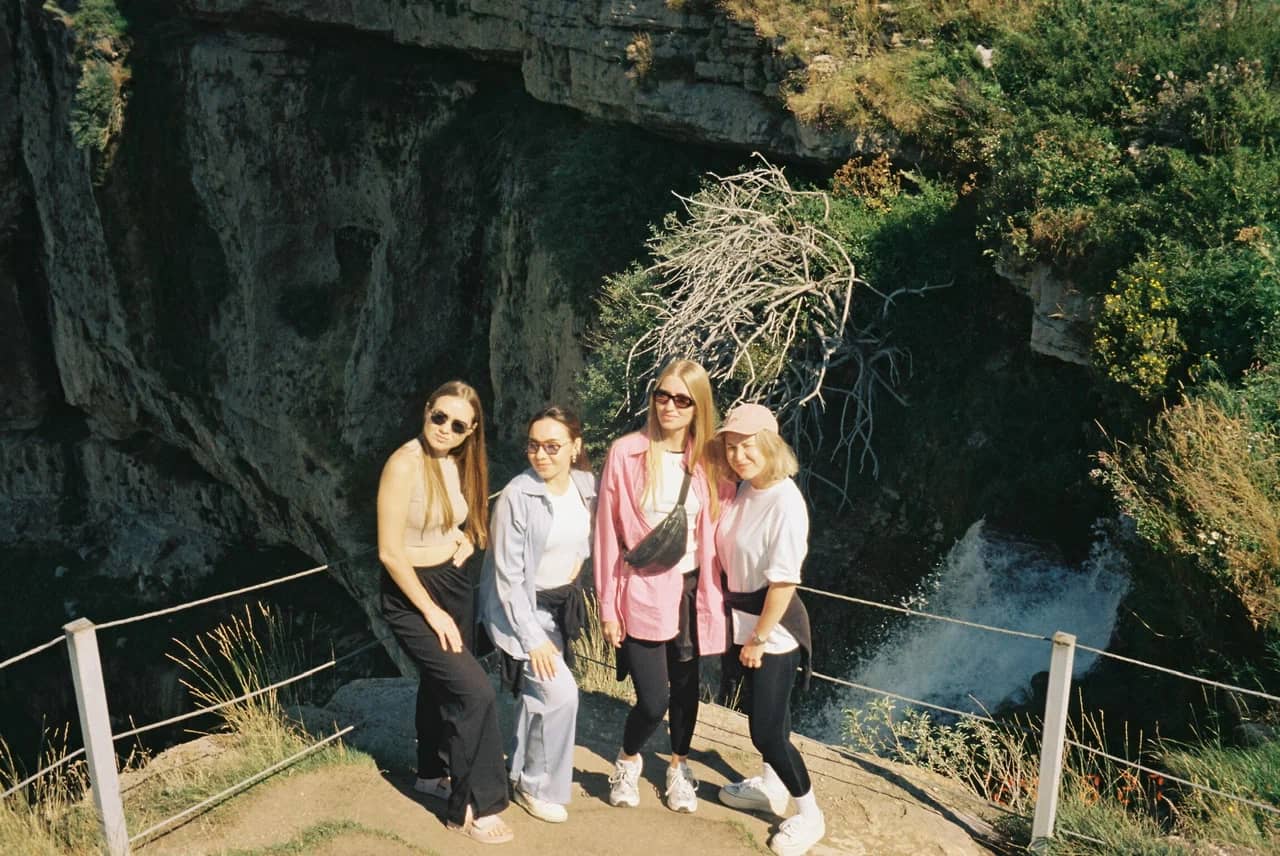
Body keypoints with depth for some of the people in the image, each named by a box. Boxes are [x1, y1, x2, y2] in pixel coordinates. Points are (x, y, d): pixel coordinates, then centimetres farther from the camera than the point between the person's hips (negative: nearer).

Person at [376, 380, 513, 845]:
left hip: (455, 583, 8)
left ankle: (434, 773, 43)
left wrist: (467, 541, -3)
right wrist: (431, 611, -18)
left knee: (442, 682, 21)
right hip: (412, 594, -8)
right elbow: (389, 552, -22)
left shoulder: (460, 462, 1)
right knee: (476, 691, -13)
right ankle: (472, 806, 2)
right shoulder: (405, 463, -22)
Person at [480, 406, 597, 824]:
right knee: (560, 693, -12)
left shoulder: (587, 484, -6)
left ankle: (522, 772, 36)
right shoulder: (517, 496, -24)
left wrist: (580, 558, 0)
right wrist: (533, 638, -20)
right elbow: (508, 576, -21)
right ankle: (538, 786, 10)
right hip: (523, 609, -6)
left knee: (538, 692, 15)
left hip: (562, 604, 6)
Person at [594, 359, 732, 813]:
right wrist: (607, 605, -4)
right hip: (642, 593, -3)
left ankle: (679, 767, 42)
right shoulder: (626, 452, -9)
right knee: (653, 699, -5)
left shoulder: (710, 459, -2)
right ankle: (628, 761, 28)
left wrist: (715, 594, 0)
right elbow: (607, 533, -5)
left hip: (691, 589, 3)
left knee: (685, 687, 17)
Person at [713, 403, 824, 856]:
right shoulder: (745, 488, 0)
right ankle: (770, 788, 43)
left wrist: (759, 639, -16)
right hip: (744, 621, 8)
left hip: (774, 629, -8)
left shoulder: (785, 501, -25)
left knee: (766, 729, 0)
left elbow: (784, 581, -23)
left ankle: (809, 814, 21)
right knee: (761, 710, 23)